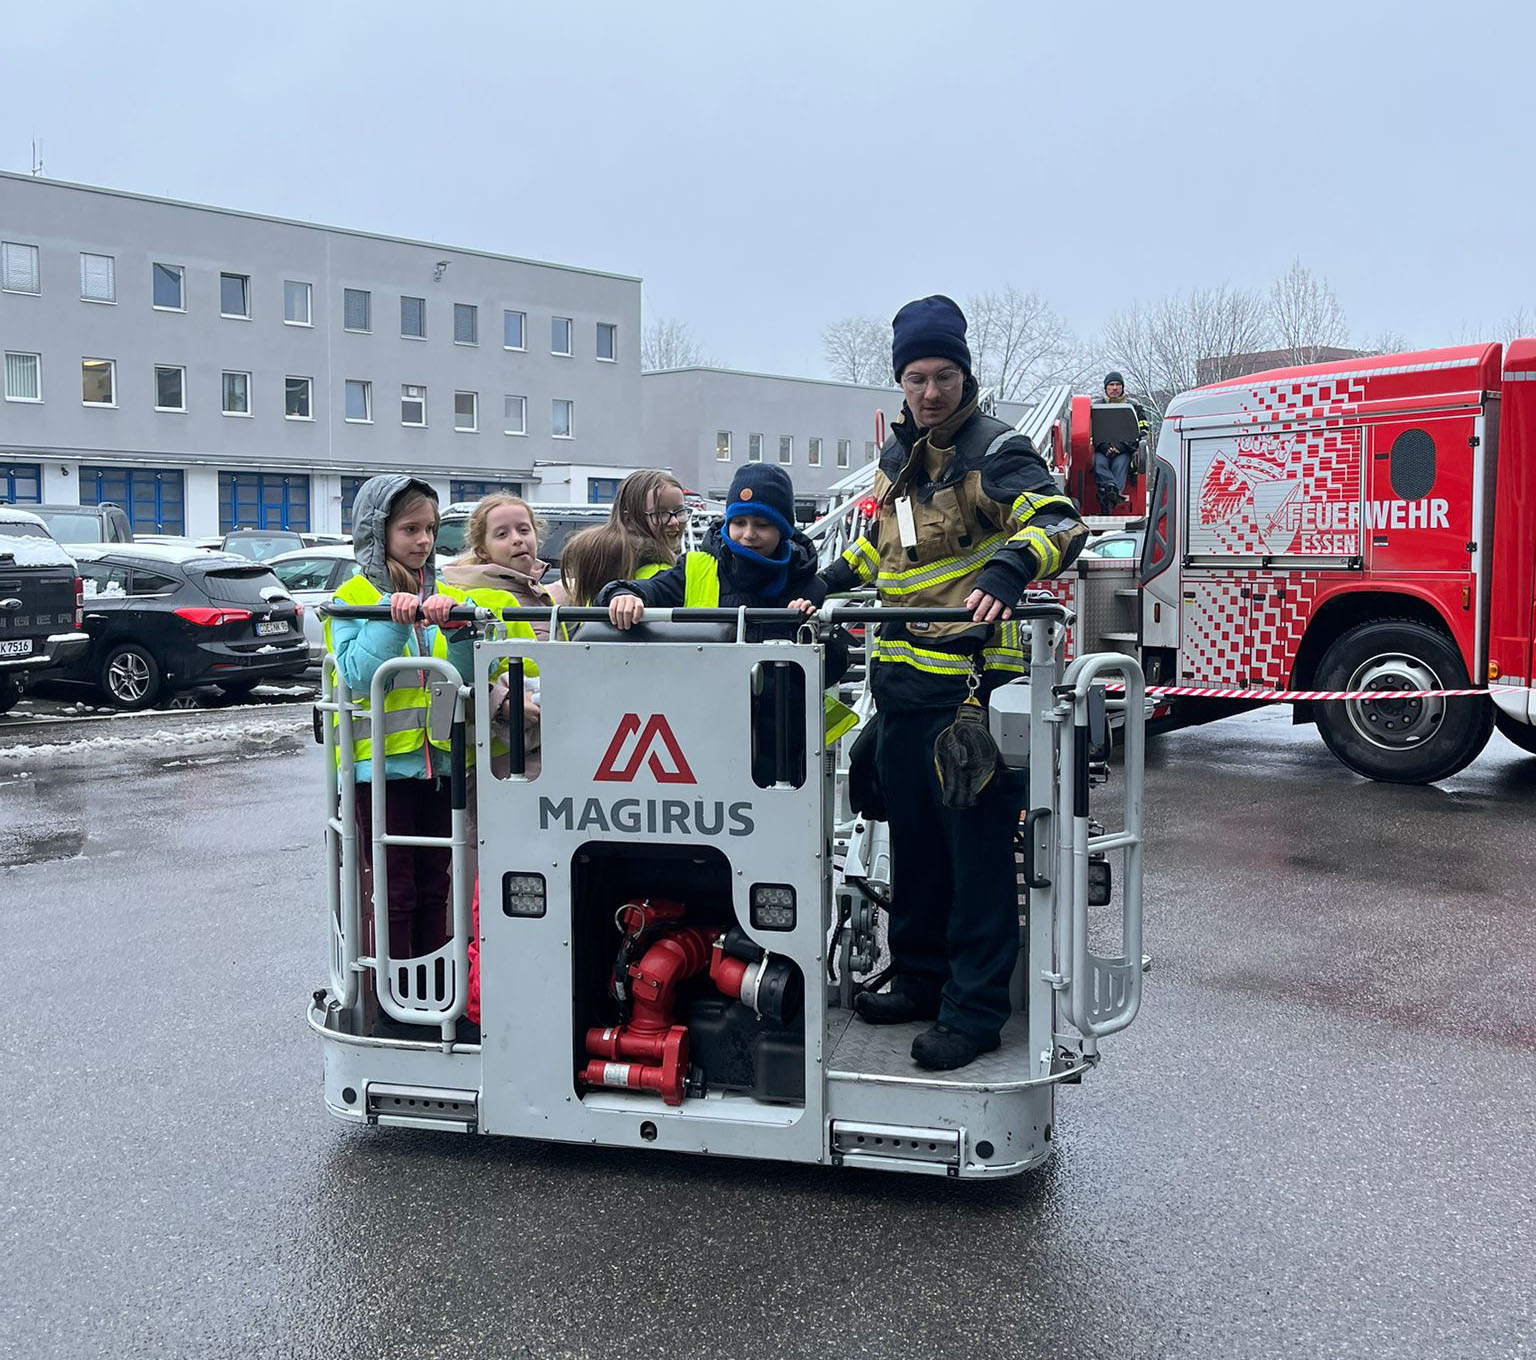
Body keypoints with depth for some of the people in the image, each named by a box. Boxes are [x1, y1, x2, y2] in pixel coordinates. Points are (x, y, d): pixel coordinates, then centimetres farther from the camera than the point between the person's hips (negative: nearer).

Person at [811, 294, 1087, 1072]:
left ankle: (976, 1008, 5)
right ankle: (919, 976, 29)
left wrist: (1007, 570, -36)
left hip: (971, 678, -8)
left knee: (978, 845, -3)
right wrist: (833, 582, 22)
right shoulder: (898, 456, 17)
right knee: (912, 836, 15)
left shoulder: (993, 451, -6)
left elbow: (1059, 523, -19)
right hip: (901, 678, 8)